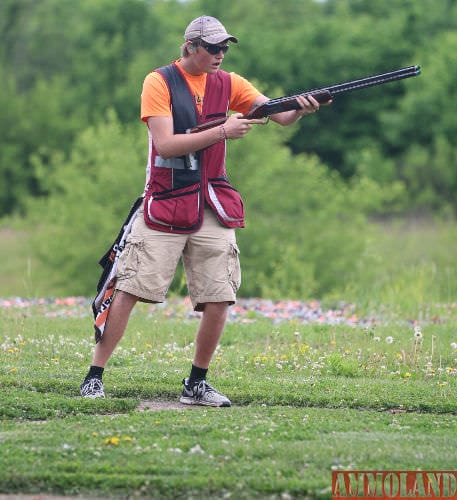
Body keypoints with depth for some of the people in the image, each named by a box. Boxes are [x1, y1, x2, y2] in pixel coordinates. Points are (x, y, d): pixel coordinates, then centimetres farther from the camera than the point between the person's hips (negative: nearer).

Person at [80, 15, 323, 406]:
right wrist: (223, 132, -23)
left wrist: (299, 109, -25)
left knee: (219, 300, -3)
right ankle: (94, 376, 1)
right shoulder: (160, 82, -6)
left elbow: (279, 115, -2)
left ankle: (197, 384, 11)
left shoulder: (227, 83, 7)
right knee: (128, 290, -6)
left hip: (214, 208, 4)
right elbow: (165, 144, -16)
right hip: (165, 205, -4)